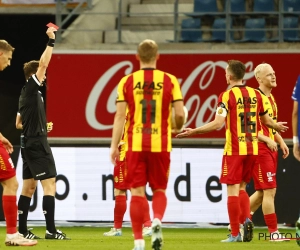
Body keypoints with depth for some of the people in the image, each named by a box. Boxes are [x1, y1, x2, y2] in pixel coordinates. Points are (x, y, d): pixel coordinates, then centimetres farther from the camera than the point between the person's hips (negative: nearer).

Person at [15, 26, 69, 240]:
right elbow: (43, 64, -18)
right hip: (37, 144, -10)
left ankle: (21, 229, 10)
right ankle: (51, 230, -18)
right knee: (49, 183, -12)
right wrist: (51, 42, -13)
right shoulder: (31, 88, -9)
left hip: (29, 143, 10)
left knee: (29, 186, 10)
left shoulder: (26, 94, 16)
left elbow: (19, 124, 23)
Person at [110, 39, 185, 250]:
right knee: (159, 189, 13)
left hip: (135, 145, 0)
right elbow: (180, 114, -3)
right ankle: (157, 221, -16)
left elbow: (120, 115, -3)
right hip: (160, 144, 0)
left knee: (137, 191, 3)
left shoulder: (127, 82, 0)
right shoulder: (169, 80, 0)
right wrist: (176, 129, 19)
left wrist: (114, 145, 0)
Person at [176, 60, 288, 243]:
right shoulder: (255, 94, 7)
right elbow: (266, 120, 18)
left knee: (233, 189, -2)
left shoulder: (228, 95, -9)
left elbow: (218, 124, -17)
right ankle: (246, 220, -4)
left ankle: (235, 234, -5)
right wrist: (278, 126, 40)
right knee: (241, 187, 18)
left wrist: (193, 132, -12)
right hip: (252, 148, 5)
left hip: (234, 150, -5)